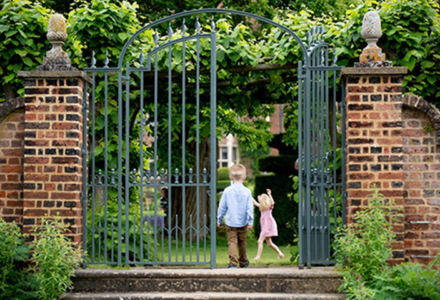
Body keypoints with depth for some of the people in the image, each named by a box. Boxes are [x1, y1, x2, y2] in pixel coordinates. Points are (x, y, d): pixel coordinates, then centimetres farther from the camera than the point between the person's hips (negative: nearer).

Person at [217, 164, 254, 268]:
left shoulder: (227, 191, -6)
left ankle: (233, 262, -22)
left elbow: (222, 207, 1)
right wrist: (250, 221, -1)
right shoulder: (247, 192, -6)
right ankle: (243, 262, 31)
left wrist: (219, 220, 12)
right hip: (242, 222, 1)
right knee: (242, 243, 17)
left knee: (232, 242, -5)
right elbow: (250, 208, -6)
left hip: (230, 222, -1)